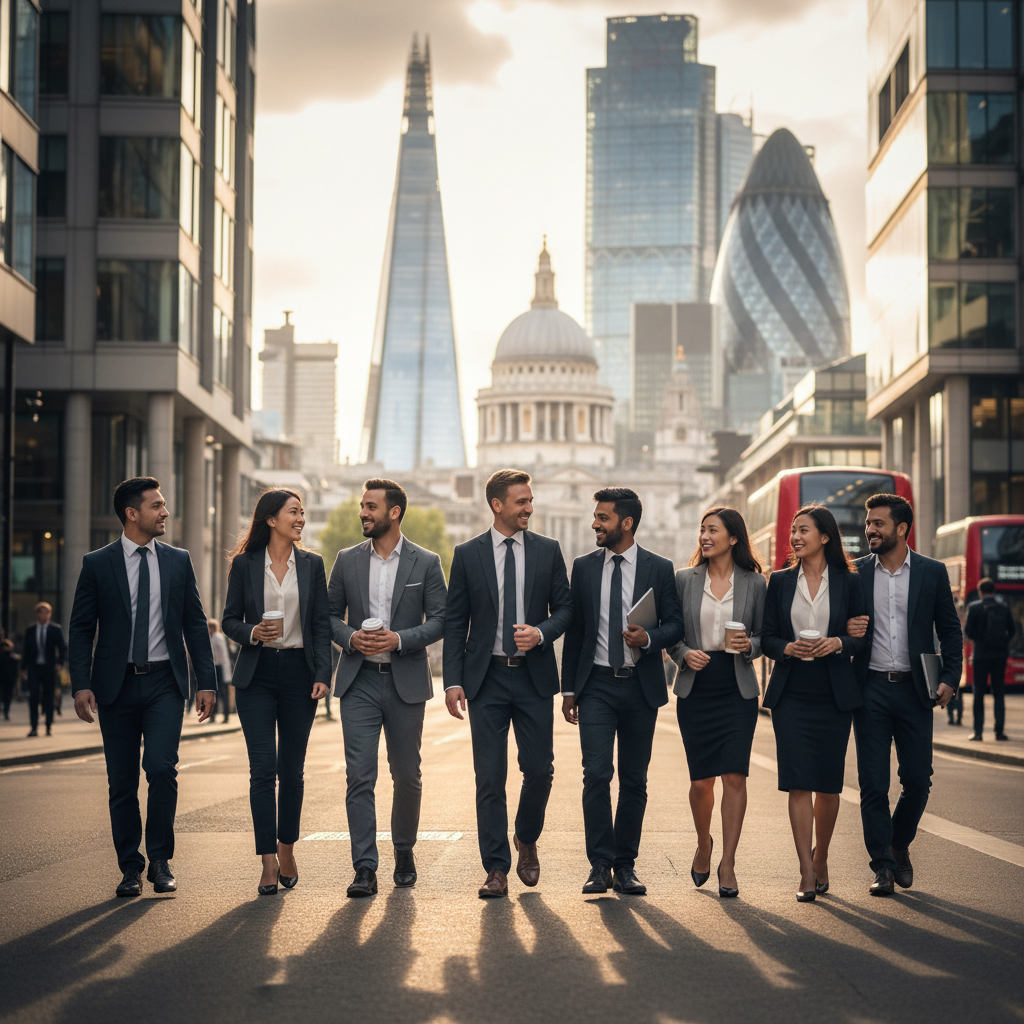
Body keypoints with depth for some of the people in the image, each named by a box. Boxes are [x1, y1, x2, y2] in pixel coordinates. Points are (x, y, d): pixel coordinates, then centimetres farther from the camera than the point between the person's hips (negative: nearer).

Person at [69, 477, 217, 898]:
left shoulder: (178, 561, 8)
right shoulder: (97, 564, 2)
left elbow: (196, 624, 10)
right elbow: (80, 629, 2)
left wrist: (207, 682, 4)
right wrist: (81, 684, -9)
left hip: (164, 683, 0)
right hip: (117, 685, 0)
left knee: (162, 768, -15)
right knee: (122, 782, 4)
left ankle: (160, 862, -1)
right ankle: (130, 869, 16)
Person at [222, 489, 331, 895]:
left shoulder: (311, 564, 7)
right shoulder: (245, 564, 3)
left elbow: (322, 624, 6)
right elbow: (229, 620, 7)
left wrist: (322, 674, -3)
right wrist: (252, 633, -14)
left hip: (298, 673, 2)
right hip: (257, 675, -1)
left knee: (291, 770, 6)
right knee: (263, 769, -8)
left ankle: (287, 849, 24)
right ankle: (268, 863, -6)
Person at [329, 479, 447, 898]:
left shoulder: (426, 563, 1)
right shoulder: (347, 560, 8)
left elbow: (440, 620, -1)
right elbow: (330, 614, 12)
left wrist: (400, 639, -15)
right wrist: (350, 637, -9)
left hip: (405, 682, -1)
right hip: (359, 681, 1)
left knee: (407, 775, 9)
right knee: (359, 776, -7)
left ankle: (404, 852, 29)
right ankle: (365, 869, -7)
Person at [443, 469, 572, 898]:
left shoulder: (548, 550, 6)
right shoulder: (468, 554, 3)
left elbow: (564, 608, 9)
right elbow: (455, 622, 4)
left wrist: (541, 632, -13)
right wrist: (453, 681, -4)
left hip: (534, 676, 1)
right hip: (487, 678, -1)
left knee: (539, 770, 0)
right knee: (489, 778, -1)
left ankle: (526, 842, 27)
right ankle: (496, 869, 5)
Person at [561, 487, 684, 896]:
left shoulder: (659, 568, 3)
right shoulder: (583, 567, 8)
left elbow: (675, 625, 5)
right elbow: (574, 629, 11)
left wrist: (648, 638, -17)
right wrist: (568, 688, 8)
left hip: (641, 686, 0)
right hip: (596, 685, 0)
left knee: (635, 780, 4)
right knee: (596, 775, -10)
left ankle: (625, 866, 12)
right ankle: (600, 866, -5)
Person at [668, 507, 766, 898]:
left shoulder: (754, 583, 4)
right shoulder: (685, 580, 6)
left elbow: (764, 636, 8)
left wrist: (749, 645, -13)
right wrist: (684, 653, -11)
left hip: (737, 689, -1)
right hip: (695, 688, 1)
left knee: (735, 775, -8)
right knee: (701, 780, 1)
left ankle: (728, 862, 2)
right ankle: (703, 844, 29)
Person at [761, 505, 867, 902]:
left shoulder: (849, 582, 4)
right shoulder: (780, 581, 8)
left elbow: (864, 637, 4)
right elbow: (767, 637, 7)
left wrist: (838, 643, -15)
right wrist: (788, 648, -13)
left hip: (834, 695, 0)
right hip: (791, 694, 0)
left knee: (828, 784, 5)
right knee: (798, 783, -7)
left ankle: (820, 859, 25)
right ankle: (807, 873, -7)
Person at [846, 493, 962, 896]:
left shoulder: (932, 572, 4)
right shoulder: (856, 572, 5)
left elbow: (950, 630, 7)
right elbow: (839, 623, 12)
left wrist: (950, 679, -4)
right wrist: (846, 630, -12)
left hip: (914, 689, 0)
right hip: (871, 688, 0)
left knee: (918, 779, 3)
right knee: (873, 784, -2)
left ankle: (900, 846, 28)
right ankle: (883, 866, 6)